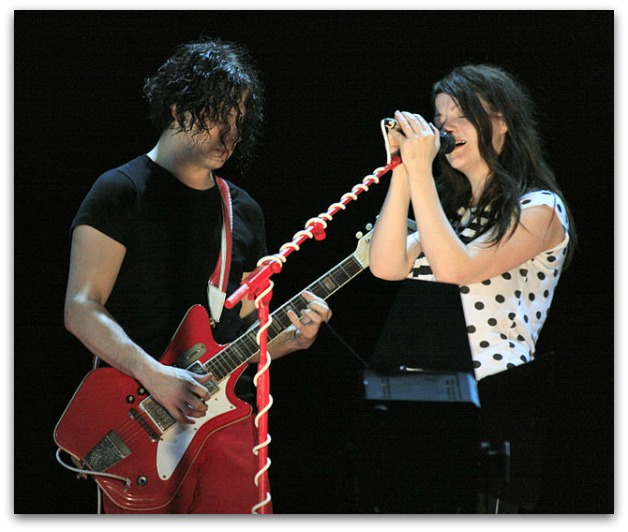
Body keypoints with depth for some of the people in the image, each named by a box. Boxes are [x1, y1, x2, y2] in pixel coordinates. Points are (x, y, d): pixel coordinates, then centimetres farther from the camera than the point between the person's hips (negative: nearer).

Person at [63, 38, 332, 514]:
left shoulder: (245, 212, 17)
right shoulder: (122, 191, -2)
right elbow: (81, 309, -11)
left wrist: (291, 337, -1)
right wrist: (154, 375, -24)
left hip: (226, 417, 5)